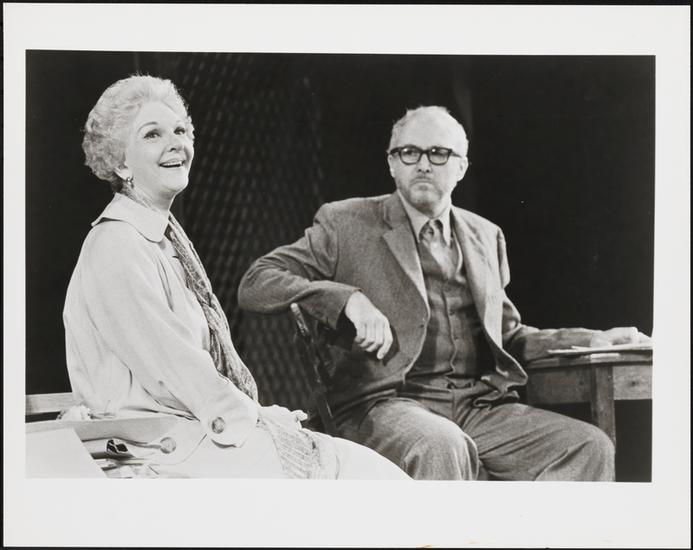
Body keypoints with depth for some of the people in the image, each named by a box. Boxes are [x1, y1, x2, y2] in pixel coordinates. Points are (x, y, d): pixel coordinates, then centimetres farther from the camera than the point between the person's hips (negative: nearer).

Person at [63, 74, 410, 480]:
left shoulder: (167, 235, 14)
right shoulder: (116, 248, -16)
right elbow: (172, 366, -17)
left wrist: (253, 413, 3)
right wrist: (253, 416, -7)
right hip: (168, 449, -9)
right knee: (369, 473, -13)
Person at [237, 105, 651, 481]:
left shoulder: (485, 236, 22)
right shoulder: (347, 224, 7)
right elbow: (255, 284, -1)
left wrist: (593, 340, 17)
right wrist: (347, 299, -16)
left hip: (480, 404, 5)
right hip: (387, 402, -5)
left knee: (591, 446, -18)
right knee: (441, 448, -38)